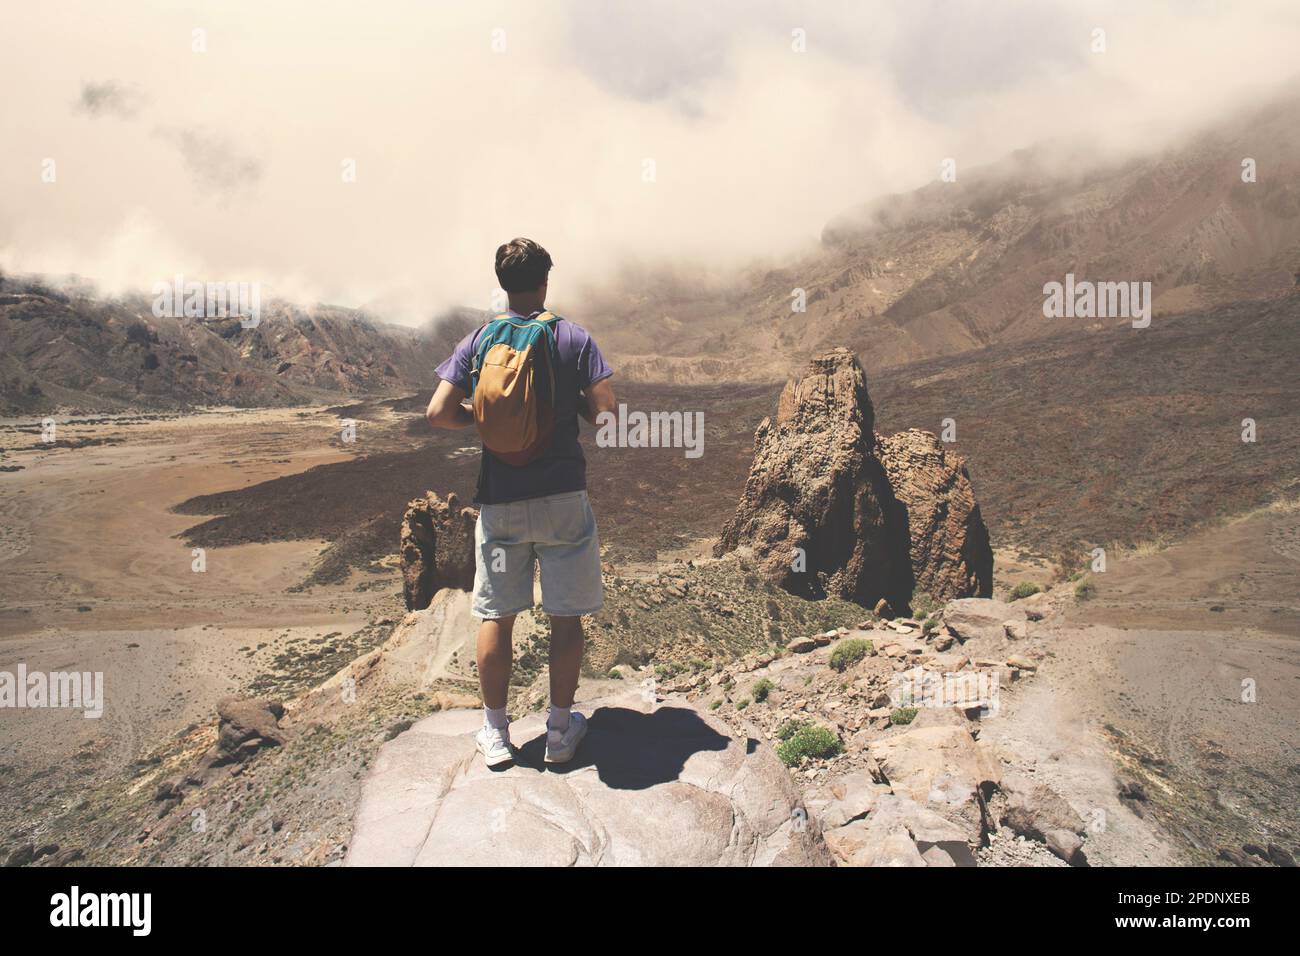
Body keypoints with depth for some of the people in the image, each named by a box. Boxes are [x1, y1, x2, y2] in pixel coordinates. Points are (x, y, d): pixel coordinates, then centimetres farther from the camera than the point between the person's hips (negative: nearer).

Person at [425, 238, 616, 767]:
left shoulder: (478, 340, 1)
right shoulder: (574, 338, -4)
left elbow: (439, 413, -5)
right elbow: (604, 411, -8)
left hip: (499, 499, 2)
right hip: (562, 495, -1)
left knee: (496, 615, 11)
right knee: (566, 616, 10)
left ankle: (495, 733, 20)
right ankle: (560, 730, 18)